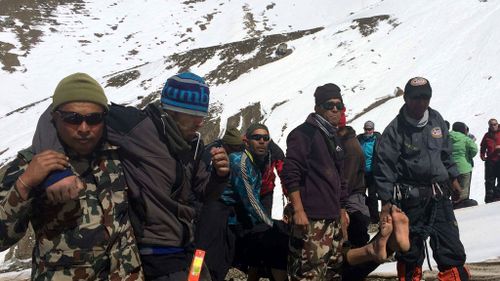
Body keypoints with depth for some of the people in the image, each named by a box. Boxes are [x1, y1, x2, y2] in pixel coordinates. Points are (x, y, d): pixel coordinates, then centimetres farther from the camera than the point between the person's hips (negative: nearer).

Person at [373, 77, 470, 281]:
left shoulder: (436, 120, 6)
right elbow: (384, 165, -11)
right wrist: (386, 200, -14)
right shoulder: (396, 129, -11)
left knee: (450, 243, 6)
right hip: (410, 198, -4)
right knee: (411, 248, 5)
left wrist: (453, 177, 21)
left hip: (439, 195, 5)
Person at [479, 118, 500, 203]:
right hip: (490, 161, 2)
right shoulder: (487, 135, 10)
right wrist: (482, 155, 5)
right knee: (489, 180, 3)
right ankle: (489, 198, 8)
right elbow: (483, 147, 18)